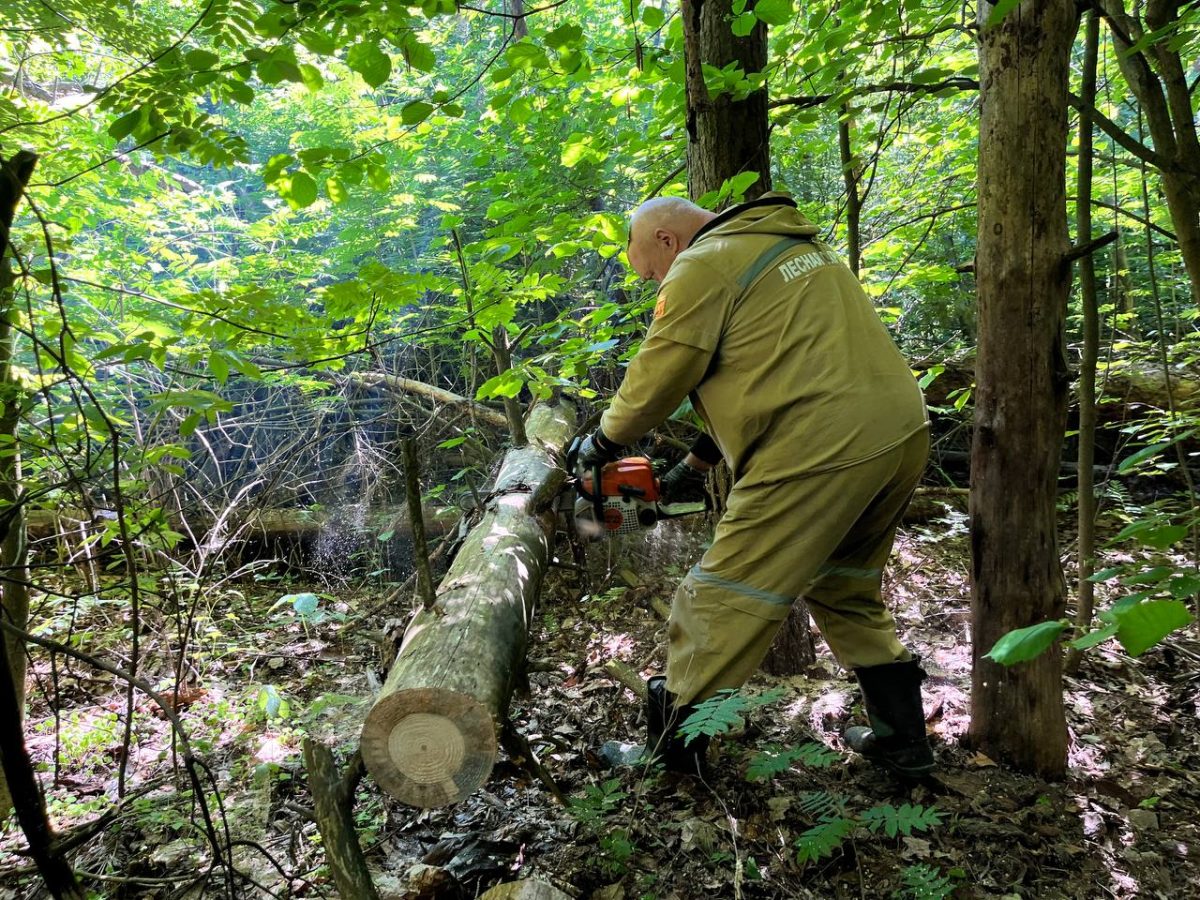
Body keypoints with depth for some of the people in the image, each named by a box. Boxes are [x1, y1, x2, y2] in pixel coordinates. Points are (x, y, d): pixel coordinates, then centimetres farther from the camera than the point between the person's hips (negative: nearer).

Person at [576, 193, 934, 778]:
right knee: (847, 593, 26)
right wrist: (697, 464, 27)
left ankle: (668, 745, 17)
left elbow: (659, 377, -2)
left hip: (819, 452, -9)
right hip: (904, 432, 9)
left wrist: (604, 440, 17)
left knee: (722, 604, 4)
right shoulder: (798, 246, 25)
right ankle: (901, 740, 33)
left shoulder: (702, 266, -2)